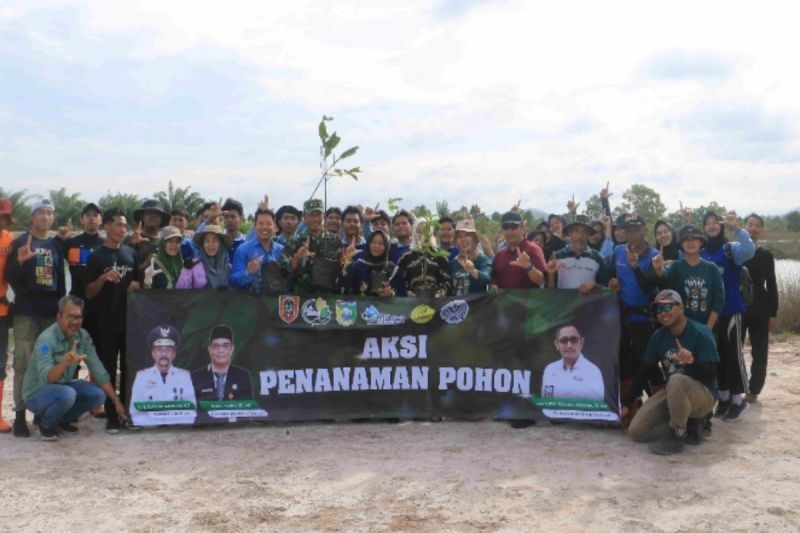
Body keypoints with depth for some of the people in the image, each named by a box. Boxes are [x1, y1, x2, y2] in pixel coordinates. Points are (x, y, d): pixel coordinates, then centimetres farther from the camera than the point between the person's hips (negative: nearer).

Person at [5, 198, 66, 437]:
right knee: (24, 363, -3)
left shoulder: (56, 244, 12)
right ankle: (20, 415, 0)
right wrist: (20, 261, -24)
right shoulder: (21, 242, 1)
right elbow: (10, 277, -4)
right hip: (26, 312, -4)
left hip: (52, 311, 4)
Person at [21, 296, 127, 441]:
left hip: (62, 385, 6)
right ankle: (46, 424, -3)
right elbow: (46, 378, -38)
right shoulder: (46, 339, -26)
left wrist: (117, 401, -7)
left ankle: (62, 419, 11)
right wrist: (65, 362, -58)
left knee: (98, 395, -14)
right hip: (37, 393, -6)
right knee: (67, 394, -34)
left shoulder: (83, 336, -7)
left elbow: (98, 370, -5)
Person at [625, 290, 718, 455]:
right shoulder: (658, 336, 2)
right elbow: (645, 372, 9)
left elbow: (710, 375, -19)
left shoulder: (700, 333, -16)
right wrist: (626, 404, 7)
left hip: (703, 395, -6)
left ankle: (677, 434, -18)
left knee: (677, 380, -40)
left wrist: (692, 361, -40)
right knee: (636, 431, -8)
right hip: (672, 393, 6)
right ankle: (688, 425, 9)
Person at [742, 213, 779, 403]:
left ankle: (753, 391, 15)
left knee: (760, 352, 4)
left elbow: (771, 285, 4)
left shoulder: (766, 255, 5)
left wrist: (773, 313, 1)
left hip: (759, 309, 1)